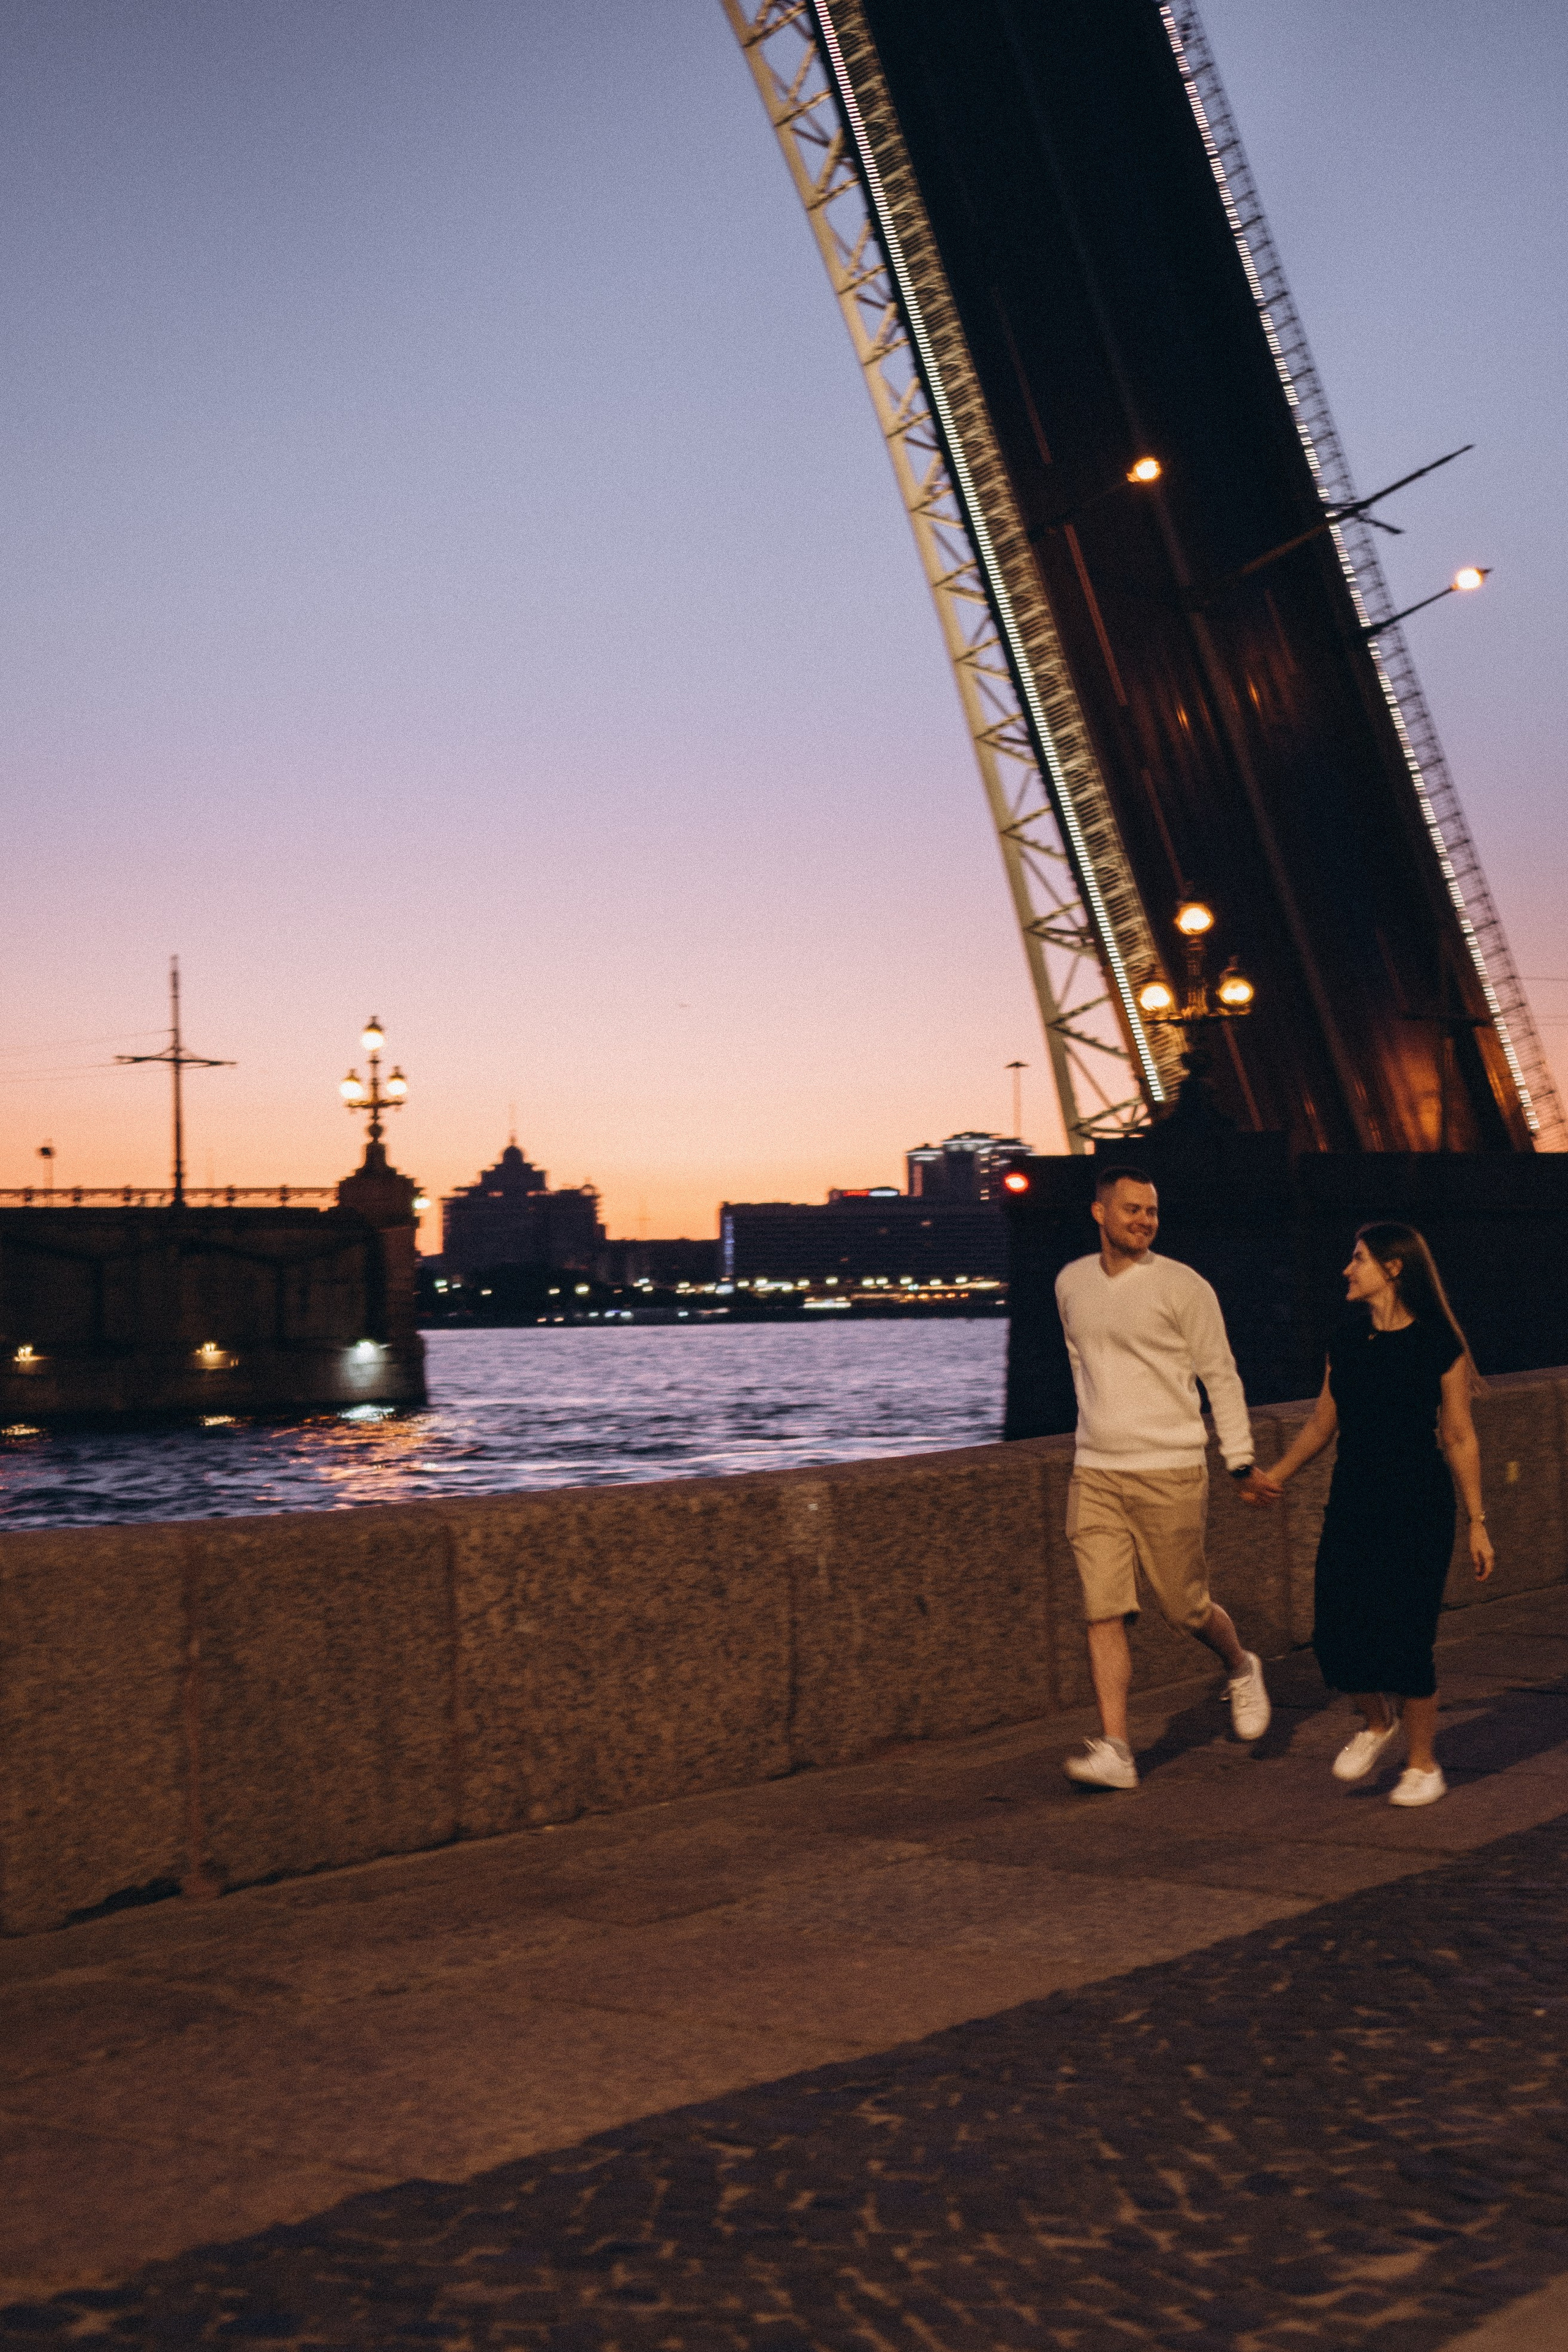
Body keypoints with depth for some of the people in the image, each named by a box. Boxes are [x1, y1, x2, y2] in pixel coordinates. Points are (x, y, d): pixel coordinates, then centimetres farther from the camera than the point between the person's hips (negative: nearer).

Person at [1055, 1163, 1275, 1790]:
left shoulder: (1182, 1286, -6)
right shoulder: (1071, 1283, 9)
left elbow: (1221, 1376, -1)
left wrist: (1241, 1462, -1)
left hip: (1169, 1473, -4)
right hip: (1094, 1476, 4)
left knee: (1186, 1608, 5)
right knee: (1104, 1612, -5)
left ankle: (1241, 1669, 36)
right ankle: (1115, 1750, -5)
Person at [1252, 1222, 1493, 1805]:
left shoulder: (1437, 1343, -6)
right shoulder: (1348, 1339, 7)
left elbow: (1459, 1440, -3)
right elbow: (1324, 1421, 17)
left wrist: (1477, 1523, -2)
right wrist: (1279, 1473, 13)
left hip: (1418, 1505, -4)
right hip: (1353, 1500, 5)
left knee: (1405, 1638, -6)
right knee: (1336, 1633, -2)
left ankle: (1422, 1764, 14)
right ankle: (1377, 1721, 28)